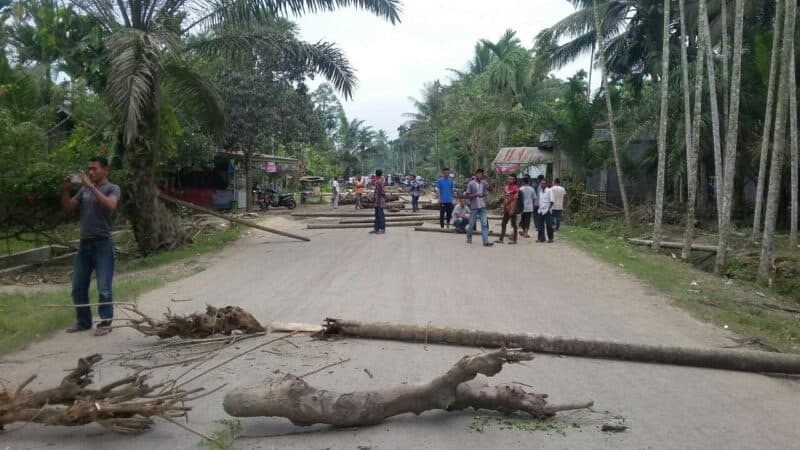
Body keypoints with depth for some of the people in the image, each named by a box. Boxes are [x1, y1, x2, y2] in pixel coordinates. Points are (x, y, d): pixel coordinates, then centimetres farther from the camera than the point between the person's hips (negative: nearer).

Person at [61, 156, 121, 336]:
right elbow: (67, 208, 12)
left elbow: (110, 205, -22)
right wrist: (65, 191, -3)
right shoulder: (84, 190, 14)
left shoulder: (112, 188, -3)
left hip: (103, 244, -6)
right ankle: (83, 321, 21)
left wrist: (91, 186, -23)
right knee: (78, 287, 10)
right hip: (84, 243, 6)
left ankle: (105, 323, 5)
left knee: (104, 288, -4)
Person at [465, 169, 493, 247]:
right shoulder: (471, 183, -5)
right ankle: (469, 238, 30)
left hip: (482, 207, 3)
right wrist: (476, 195, -20)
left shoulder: (484, 183, 6)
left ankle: (486, 241, -9)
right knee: (471, 224, 9)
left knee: (485, 224, -6)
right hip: (474, 207, -3)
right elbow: (467, 196, -4)